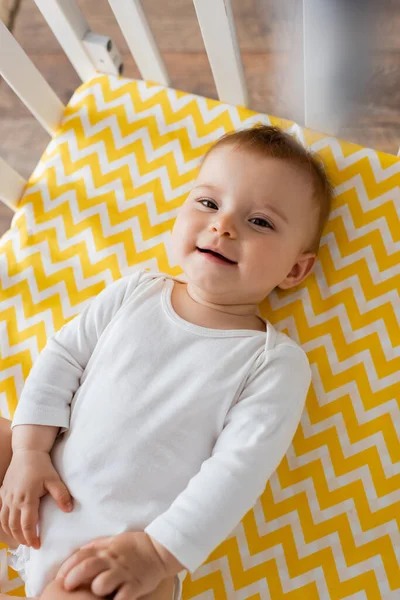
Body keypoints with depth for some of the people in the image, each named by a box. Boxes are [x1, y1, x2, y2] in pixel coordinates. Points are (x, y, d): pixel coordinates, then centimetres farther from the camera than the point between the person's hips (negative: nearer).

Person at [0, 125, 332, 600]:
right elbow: (62, 356, 5)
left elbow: (238, 469, -15)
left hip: (122, 539, -5)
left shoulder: (278, 364, -10)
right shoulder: (136, 292, 2)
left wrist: (160, 552, -21)